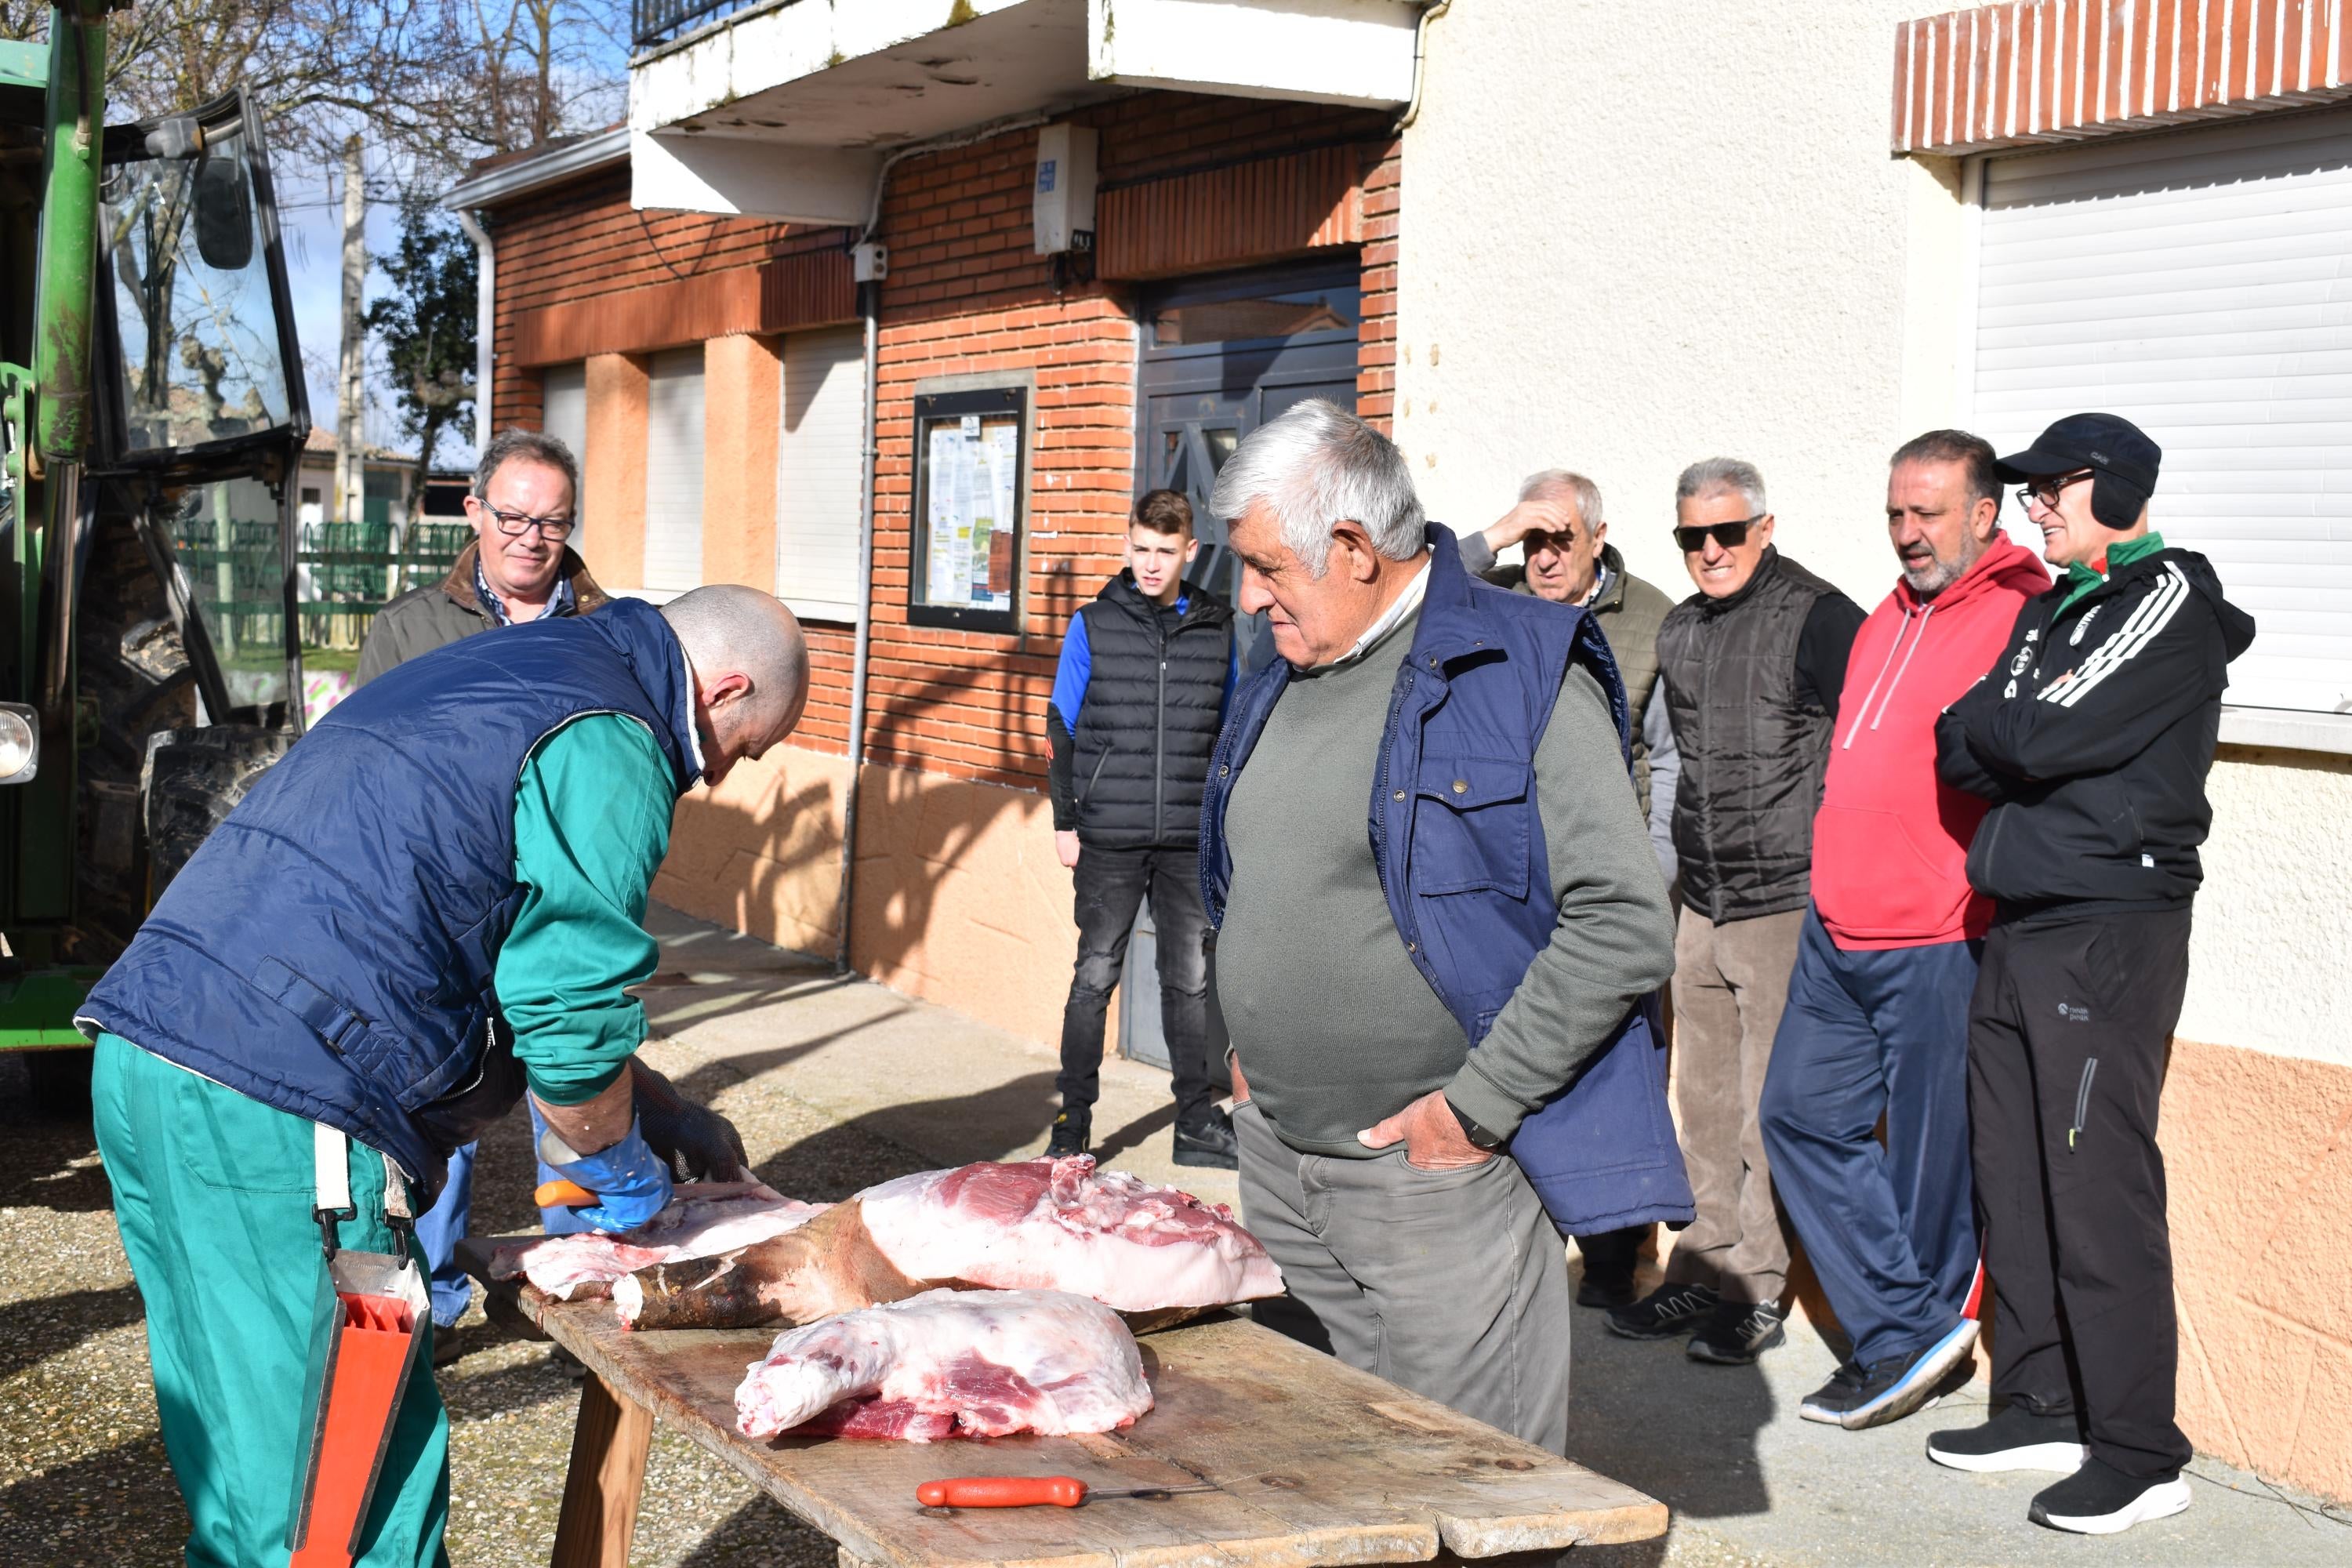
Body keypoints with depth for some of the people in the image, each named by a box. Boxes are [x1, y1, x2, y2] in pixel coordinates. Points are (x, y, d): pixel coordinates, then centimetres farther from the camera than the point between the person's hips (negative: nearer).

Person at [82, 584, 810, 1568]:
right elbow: (573, 1007, -10)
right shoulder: (609, 745, -5)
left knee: (247, 1458, 20)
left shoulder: (477, 674, 25)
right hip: (267, 1115, -10)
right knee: (358, 1487, -1)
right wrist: (618, 1170, 6)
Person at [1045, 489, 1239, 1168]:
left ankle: (1198, 1123, 18)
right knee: (1095, 976, 3)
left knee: (1191, 979, 9)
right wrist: (1065, 822, 0)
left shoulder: (1218, 628, 5)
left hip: (1191, 842, 2)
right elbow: (1062, 730, 4)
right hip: (1109, 839, -2)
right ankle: (1073, 1123, 11)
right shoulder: (1094, 626, 1)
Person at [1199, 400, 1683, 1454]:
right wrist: (1252, 1048, 14)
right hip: (1278, 1161, 8)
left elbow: (1624, 925, -18)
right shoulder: (1281, 687, 12)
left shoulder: (1519, 672, -12)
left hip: (1439, 1175, -7)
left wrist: (1476, 1106, -18)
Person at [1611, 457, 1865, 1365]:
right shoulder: (1680, 632, 14)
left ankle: (1758, 1295, 5)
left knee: (1771, 1110, -3)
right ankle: (1703, 1274, 20)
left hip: (1787, 906, -7)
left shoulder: (1817, 619, -9)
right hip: (1702, 909, 7)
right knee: (1705, 1104, 11)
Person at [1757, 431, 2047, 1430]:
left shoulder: (2023, 614, -10)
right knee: (1803, 1114, 9)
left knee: (1932, 1155, 2)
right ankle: (1912, 1331, 15)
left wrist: (1979, 898, -18)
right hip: (1838, 930, 9)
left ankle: (1916, 1335, 19)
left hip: (1938, 944, -9)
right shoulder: (1892, 616, 16)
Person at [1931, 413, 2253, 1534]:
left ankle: (2140, 1454, -3)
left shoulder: (2171, 596, -6)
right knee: (2015, 1182, 10)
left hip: (2113, 928, -8)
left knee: (2098, 1190, -9)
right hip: (2019, 933, 8)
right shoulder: (2049, 608, 19)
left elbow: (2044, 736, -16)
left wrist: (1974, 722, 1)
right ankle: (2042, 1410, 20)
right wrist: (1990, 742, -8)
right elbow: (1974, 758, 12)